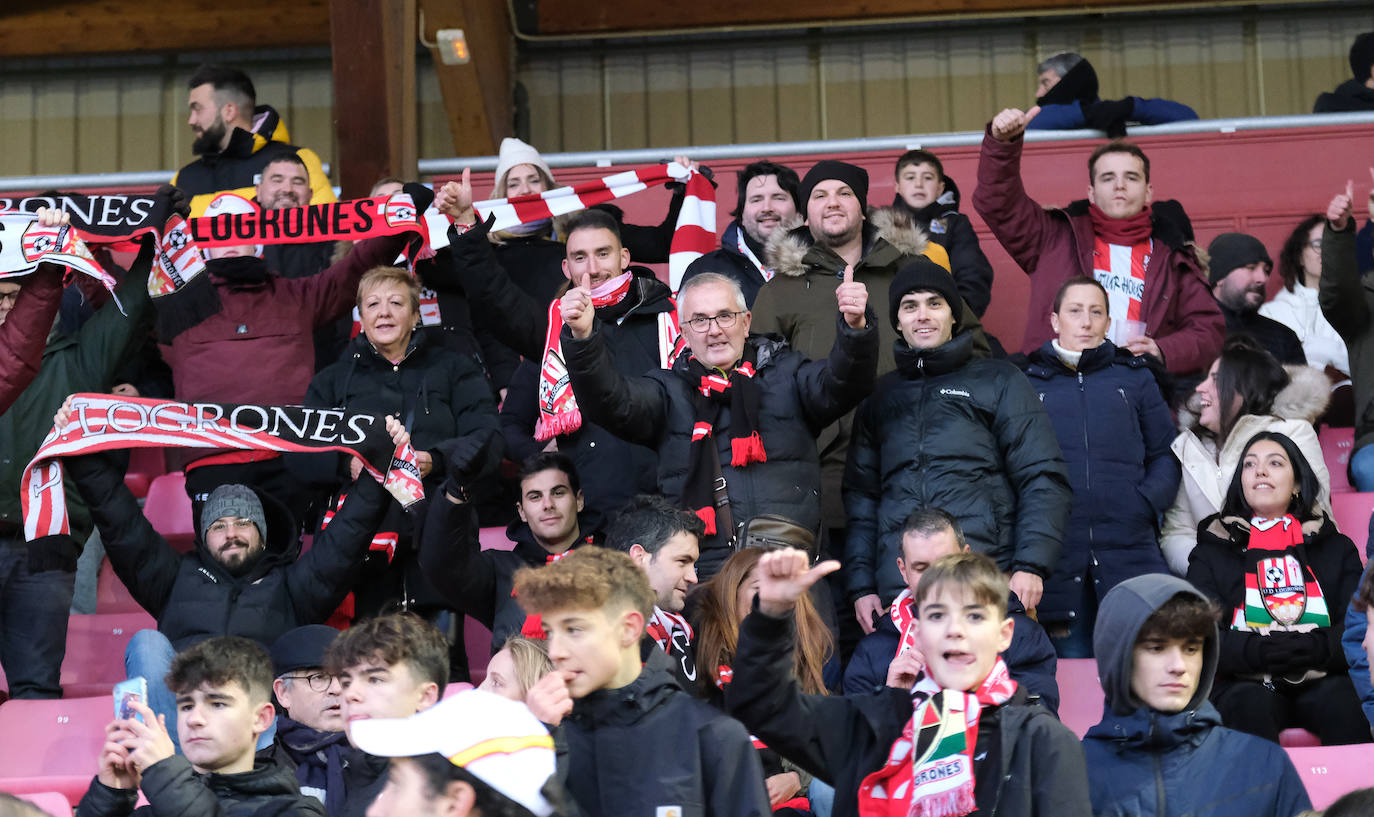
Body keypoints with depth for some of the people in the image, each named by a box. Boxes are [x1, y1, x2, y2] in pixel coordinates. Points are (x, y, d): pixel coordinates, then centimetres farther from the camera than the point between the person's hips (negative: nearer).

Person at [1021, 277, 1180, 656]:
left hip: (1130, 550, 1)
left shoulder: (1134, 377, 18)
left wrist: (1146, 503, -1)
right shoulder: (1028, 381, 13)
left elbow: (1166, 454, 16)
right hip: (1058, 560, -1)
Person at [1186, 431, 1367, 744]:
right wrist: (1254, 651, -17)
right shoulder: (1212, 551, 16)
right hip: (1245, 683, -1)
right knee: (1252, 705, -36)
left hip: (1322, 681, 1)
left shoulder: (1336, 548, 20)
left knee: (1343, 699, -34)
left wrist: (1322, 647, -16)